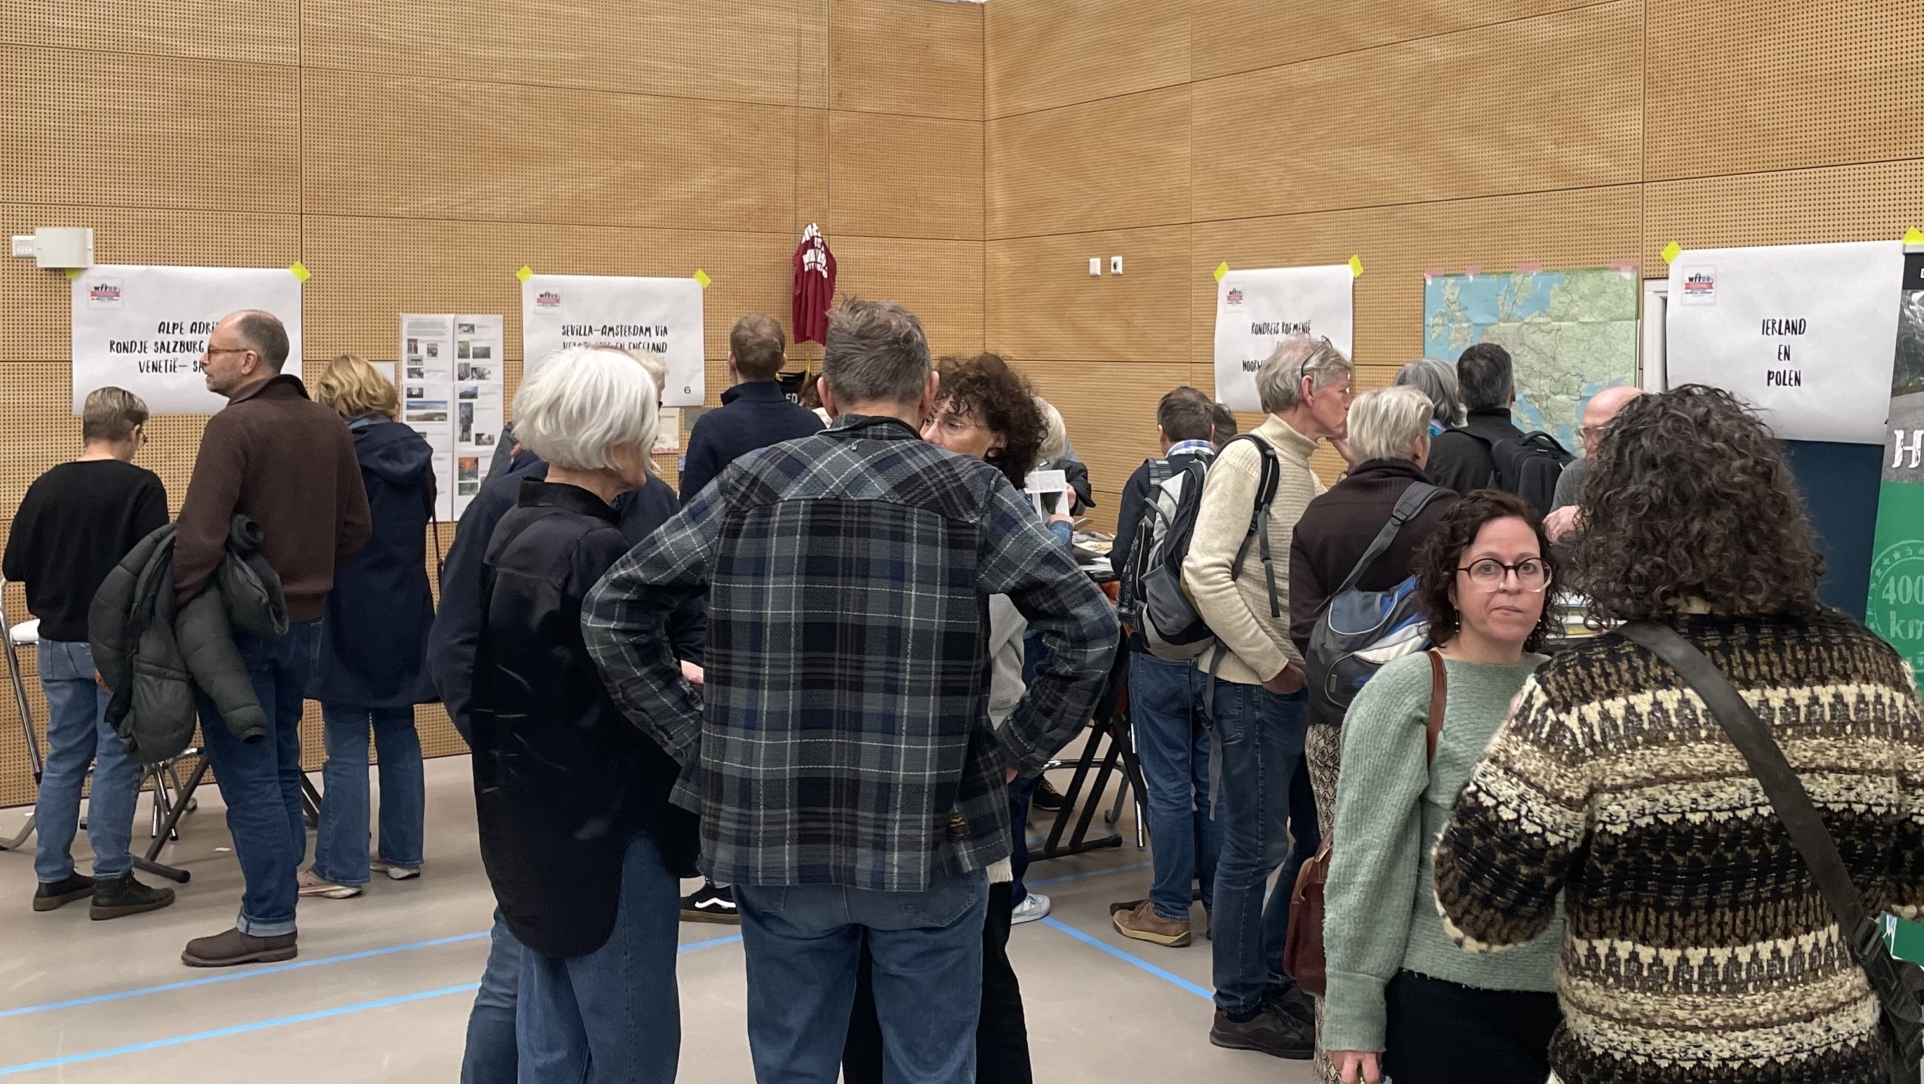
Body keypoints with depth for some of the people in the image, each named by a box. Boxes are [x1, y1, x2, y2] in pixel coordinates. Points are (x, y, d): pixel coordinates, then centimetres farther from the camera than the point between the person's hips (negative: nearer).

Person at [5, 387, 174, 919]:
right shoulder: (140, 486, -12)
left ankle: (52, 876, 20)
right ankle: (112, 881, 5)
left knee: (63, 757, 14)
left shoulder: (45, 487, 2)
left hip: (57, 642, 5)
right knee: (116, 759, 2)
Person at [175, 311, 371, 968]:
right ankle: (277, 905, 23)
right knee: (279, 764, 16)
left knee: (248, 776, -1)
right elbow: (355, 529, 11)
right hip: (303, 619, 7)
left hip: (240, 624, -7)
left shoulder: (234, 427, -16)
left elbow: (198, 538, -24)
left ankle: (268, 925, 4)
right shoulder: (327, 426, 7)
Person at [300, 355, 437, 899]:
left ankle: (340, 868, 3)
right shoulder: (415, 451, 4)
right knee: (399, 736, 14)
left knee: (346, 746, -1)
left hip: (348, 619, -6)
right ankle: (402, 853, 20)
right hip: (405, 615, 6)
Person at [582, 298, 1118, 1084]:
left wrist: (695, 736, 3)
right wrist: (1018, 751, -2)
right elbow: (1090, 630, -12)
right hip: (928, 841, -2)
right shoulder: (971, 493, -5)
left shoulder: (751, 483, 0)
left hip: (776, 836, 2)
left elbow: (611, 610, 1)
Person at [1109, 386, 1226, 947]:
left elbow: (1124, 561, -12)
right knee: (1216, 781, 13)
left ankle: (1169, 911, 12)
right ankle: (1222, 901, 22)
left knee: (1168, 784, 4)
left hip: (1160, 649, -3)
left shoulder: (1148, 479, -9)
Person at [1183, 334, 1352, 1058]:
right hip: (1255, 686, -9)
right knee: (1255, 849, 1)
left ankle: (1271, 977, 31)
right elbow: (1205, 572, -21)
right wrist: (1273, 664, -17)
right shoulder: (1247, 459, -13)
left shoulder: (1303, 473, 14)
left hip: (1297, 684, 9)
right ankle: (1240, 1009, 13)